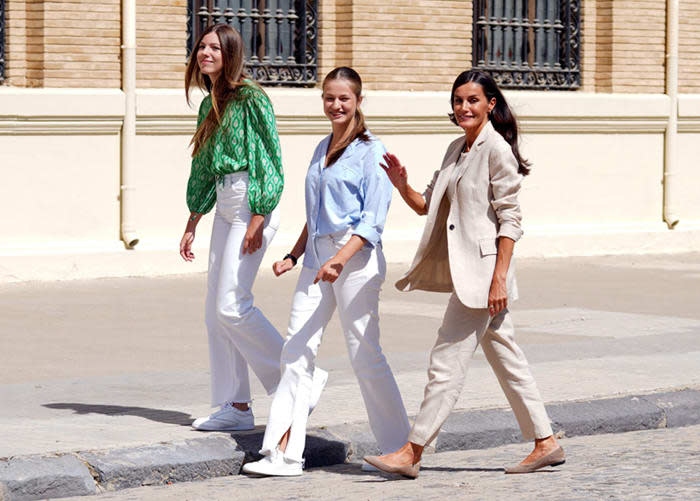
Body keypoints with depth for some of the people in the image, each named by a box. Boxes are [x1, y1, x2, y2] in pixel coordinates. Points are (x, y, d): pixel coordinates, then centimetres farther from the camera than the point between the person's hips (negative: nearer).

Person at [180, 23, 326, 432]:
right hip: (225, 206, 9)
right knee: (216, 311, 6)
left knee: (232, 305, -13)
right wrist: (192, 226, 21)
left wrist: (257, 220, -19)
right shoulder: (210, 106, 16)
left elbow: (267, 160, -14)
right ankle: (236, 407, 10)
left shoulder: (249, 99, -10)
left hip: (251, 203, -9)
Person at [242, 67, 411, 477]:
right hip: (317, 256, 7)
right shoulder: (323, 149, 17)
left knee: (365, 354, -3)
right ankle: (285, 453, 0)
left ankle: (401, 447, 11)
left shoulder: (370, 151, -6)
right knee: (297, 351, 0)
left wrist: (340, 258, -22)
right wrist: (295, 255, 18)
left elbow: (373, 220, -12)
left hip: (356, 257, -7)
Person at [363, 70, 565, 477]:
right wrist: (402, 184, -2)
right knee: (506, 357, 12)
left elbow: (510, 218, -14)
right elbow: (427, 205, 18)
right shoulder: (457, 149, 15)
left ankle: (412, 453, -3)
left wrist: (499, 278, -19)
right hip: (465, 270, 9)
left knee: (448, 359, -7)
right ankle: (546, 443, 18)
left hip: (484, 268, -9)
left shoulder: (497, 149, -11)